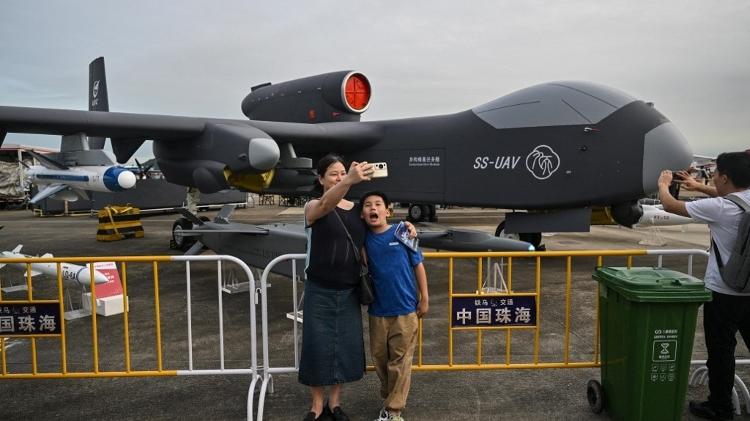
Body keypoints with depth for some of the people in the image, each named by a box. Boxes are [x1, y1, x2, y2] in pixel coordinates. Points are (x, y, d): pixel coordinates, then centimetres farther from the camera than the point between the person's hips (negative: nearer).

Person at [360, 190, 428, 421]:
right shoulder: (364, 238, -1)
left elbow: (418, 265, -2)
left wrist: (424, 298, -1)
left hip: (405, 309, -3)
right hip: (378, 311, 3)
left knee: (400, 361, 5)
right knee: (379, 358, 15)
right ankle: (388, 397, 37)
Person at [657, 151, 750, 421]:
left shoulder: (719, 208, -20)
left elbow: (670, 206, -8)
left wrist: (663, 185, 12)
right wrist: (698, 186, 33)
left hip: (723, 292, -6)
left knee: (721, 351, 6)